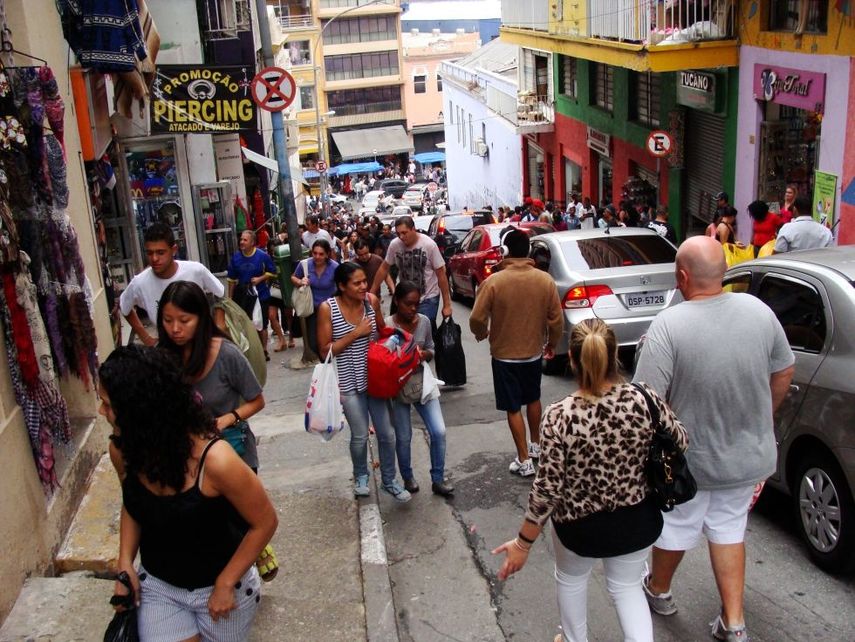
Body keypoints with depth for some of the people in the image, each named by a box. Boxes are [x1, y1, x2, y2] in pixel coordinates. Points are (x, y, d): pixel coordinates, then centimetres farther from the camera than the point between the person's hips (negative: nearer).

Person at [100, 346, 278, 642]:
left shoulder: (215, 460, -32)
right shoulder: (123, 449, -15)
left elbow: (264, 522, -19)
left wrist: (225, 584, -14)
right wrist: (125, 563, -6)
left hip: (220, 585, -3)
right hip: (156, 585, 4)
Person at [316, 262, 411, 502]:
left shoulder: (372, 301, -5)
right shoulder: (327, 308, -15)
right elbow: (325, 349, -13)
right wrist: (356, 333, -21)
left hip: (375, 377, 3)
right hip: (348, 382, -3)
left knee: (387, 433, 9)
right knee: (360, 436, 9)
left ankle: (389, 480, 30)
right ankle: (360, 476, 38)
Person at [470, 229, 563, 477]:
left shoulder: (494, 281, -18)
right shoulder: (545, 280, -9)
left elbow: (476, 319, -16)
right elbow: (556, 319, -4)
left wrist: (481, 333, 6)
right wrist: (552, 343, 13)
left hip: (504, 354, -4)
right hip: (534, 351, 4)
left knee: (514, 407, 6)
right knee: (533, 399, 24)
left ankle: (524, 460, 8)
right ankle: (536, 444, 39)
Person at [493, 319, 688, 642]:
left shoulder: (559, 417, -27)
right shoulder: (645, 399, -20)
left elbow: (547, 491, -21)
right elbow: (680, 442, -2)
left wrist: (523, 543, -8)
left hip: (580, 527, -2)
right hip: (638, 521, 2)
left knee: (571, 579, 30)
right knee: (627, 586, 29)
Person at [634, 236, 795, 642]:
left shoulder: (668, 326, -25)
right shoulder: (759, 311, -10)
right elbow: (784, 374, 3)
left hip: (689, 459, -4)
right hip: (747, 454, 4)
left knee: (675, 528, 20)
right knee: (729, 529, 23)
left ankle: (658, 591, 45)